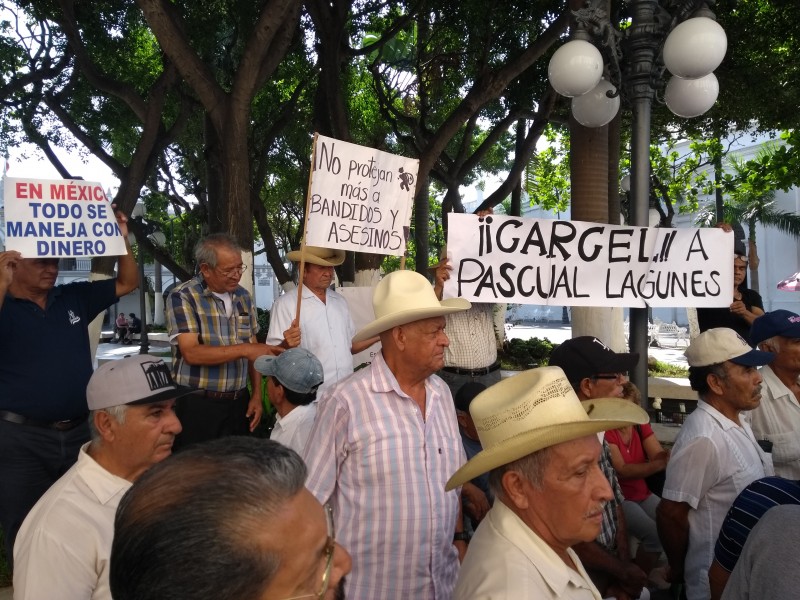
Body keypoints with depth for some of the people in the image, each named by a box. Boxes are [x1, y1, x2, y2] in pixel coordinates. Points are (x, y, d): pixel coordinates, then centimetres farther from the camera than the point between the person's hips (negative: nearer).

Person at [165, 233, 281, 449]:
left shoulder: (243, 296, 9)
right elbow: (191, 353, -20)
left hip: (239, 403, 5)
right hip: (197, 405, -5)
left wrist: (256, 395, 6)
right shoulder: (182, 297, -9)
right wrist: (244, 349, -21)